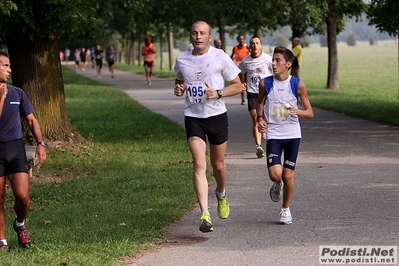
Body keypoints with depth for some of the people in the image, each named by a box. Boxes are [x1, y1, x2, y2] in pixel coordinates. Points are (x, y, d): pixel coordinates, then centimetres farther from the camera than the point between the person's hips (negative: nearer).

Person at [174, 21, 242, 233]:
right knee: (199, 164, -15)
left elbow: (237, 85, 0)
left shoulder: (220, 57, -5)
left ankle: (221, 194, 47)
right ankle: (205, 215, -19)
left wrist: (218, 93, -17)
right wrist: (178, 89, -2)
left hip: (217, 115, 0)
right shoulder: (182, 60, 3)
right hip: (193, 117, 1)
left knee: (218, 164, 12)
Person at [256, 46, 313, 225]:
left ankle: (286, 209, 25)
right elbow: (259, 102, 17)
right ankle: (277, 185, 22)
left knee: (288, 175, 2)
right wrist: (260, 118, -1)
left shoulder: (297, 84, -7)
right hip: (273, 134, 0)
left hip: (292, 134, 0)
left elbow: (310, 113, -1)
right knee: (275, 174, -17)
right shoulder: (265, 83, -4)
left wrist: (298, 111, -22)